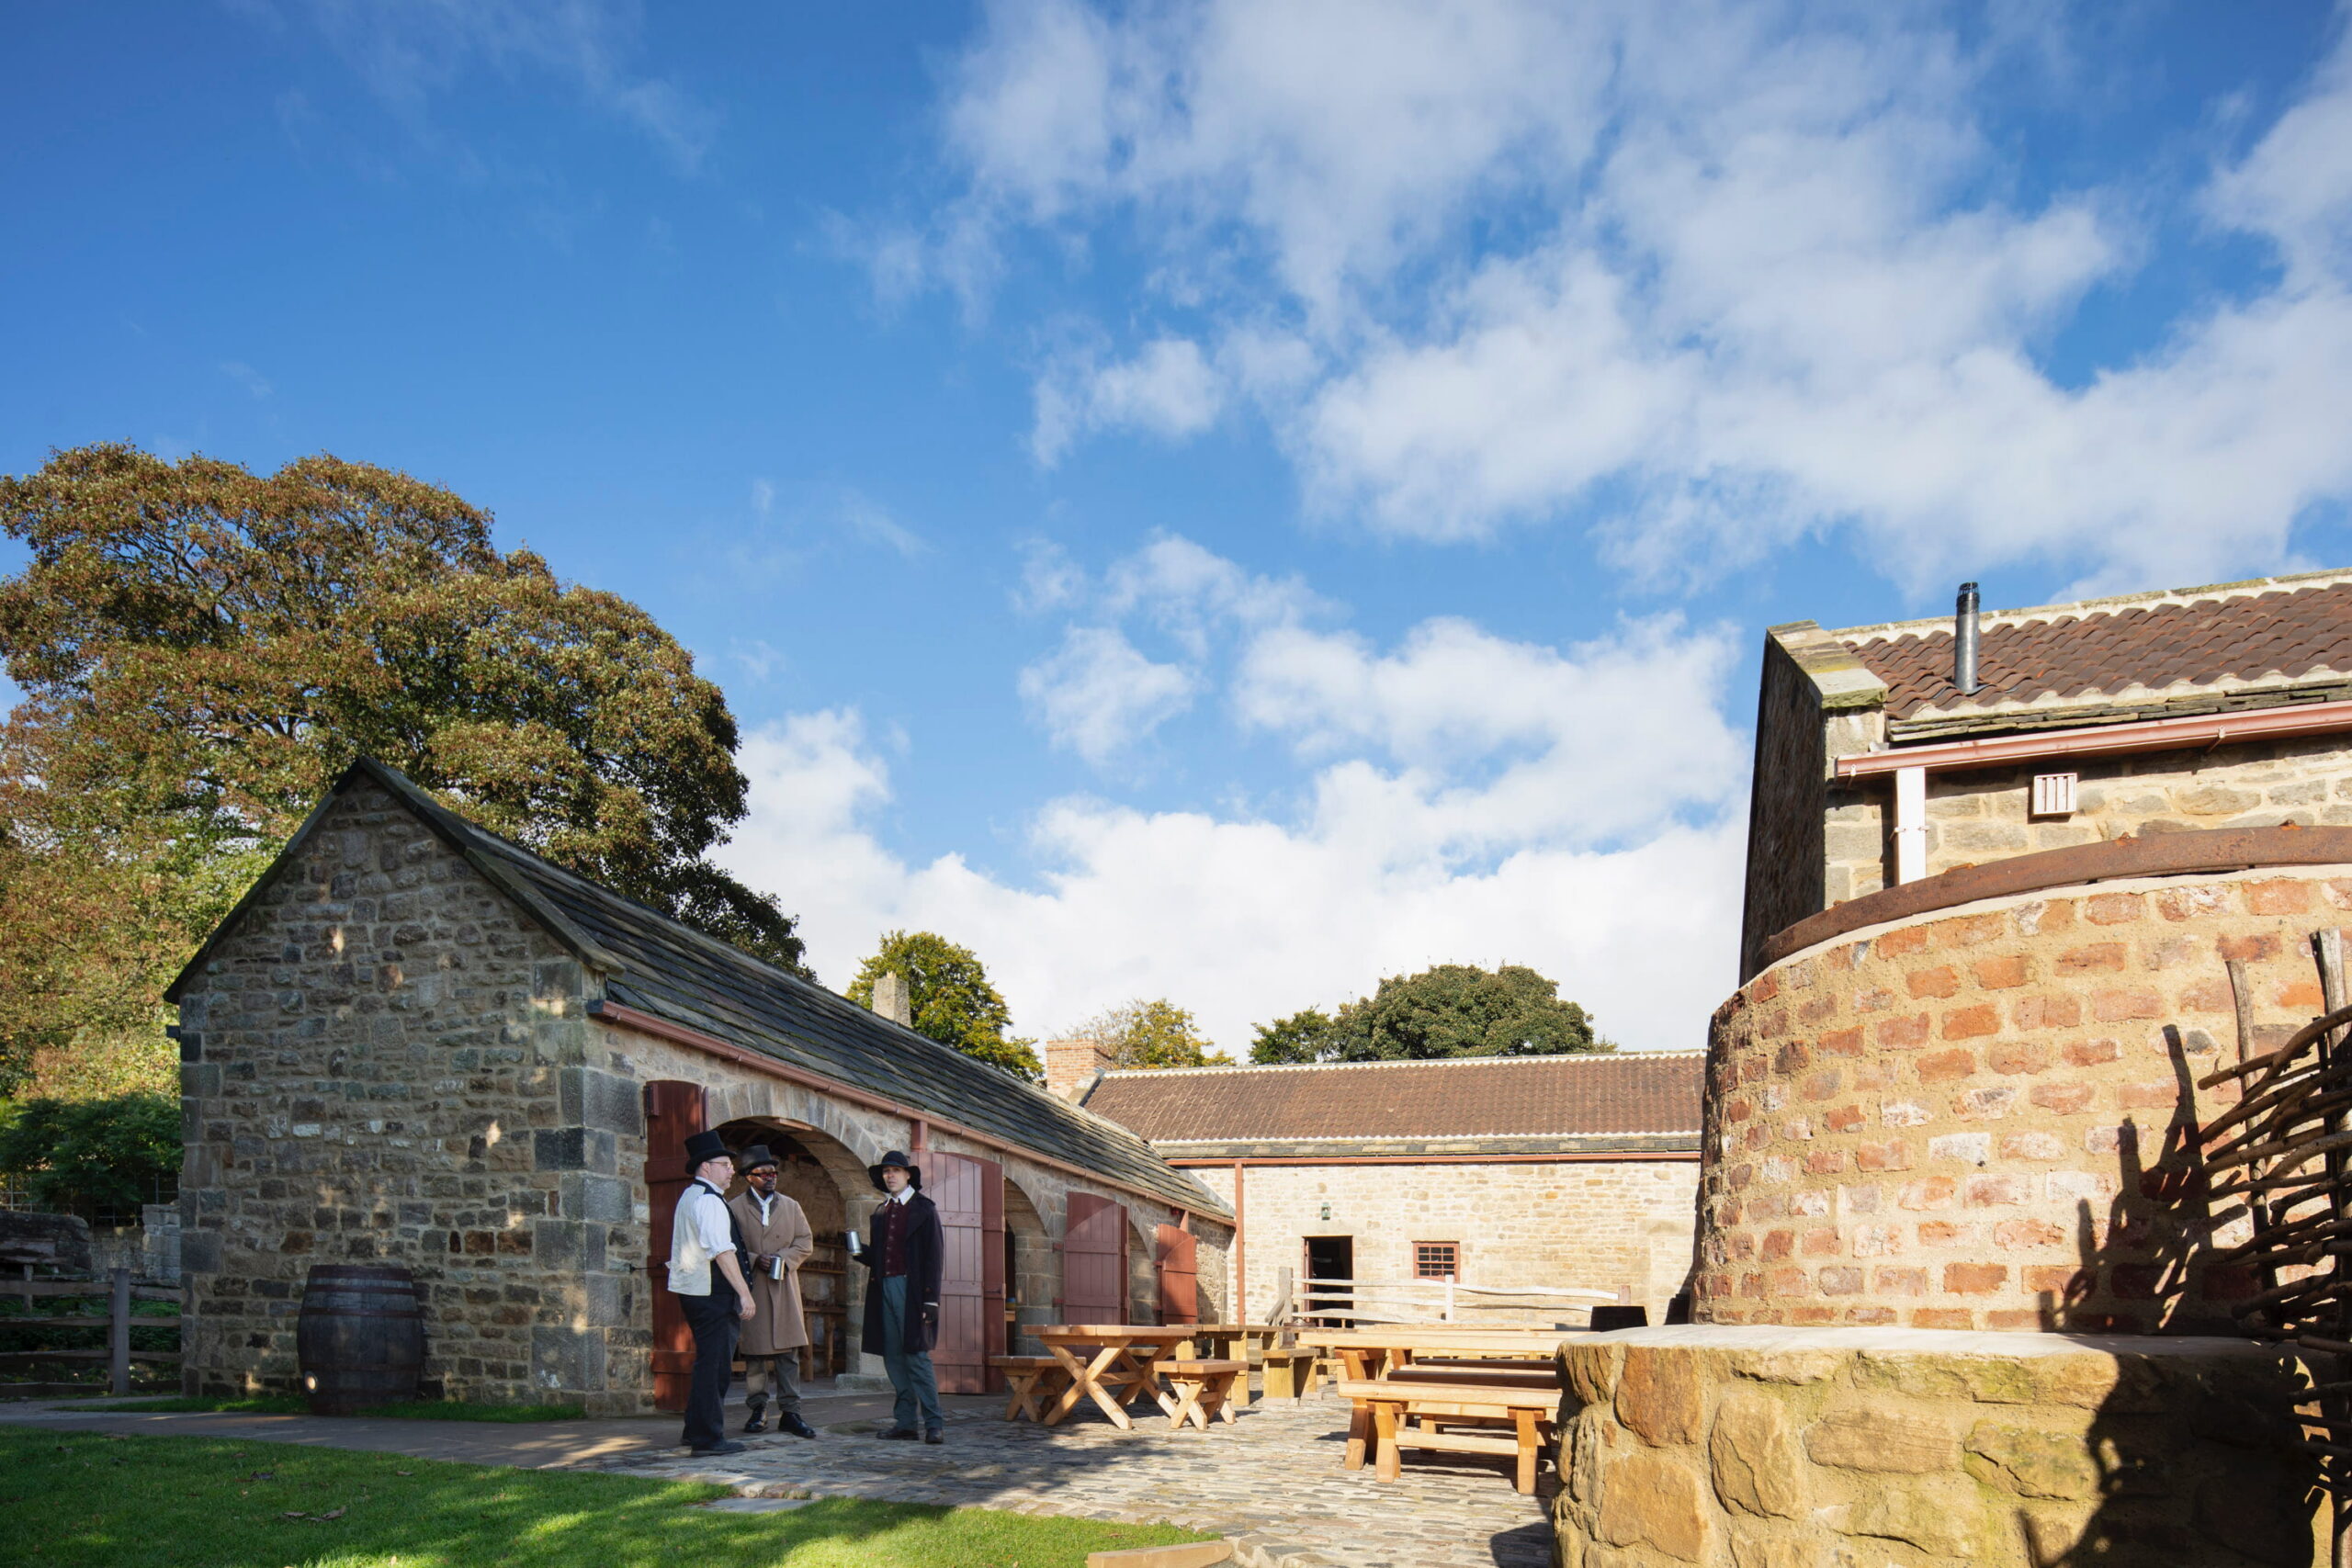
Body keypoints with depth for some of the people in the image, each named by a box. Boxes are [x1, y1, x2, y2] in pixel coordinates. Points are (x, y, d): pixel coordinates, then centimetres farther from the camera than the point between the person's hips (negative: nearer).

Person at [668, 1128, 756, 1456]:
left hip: (692, 1290, 11)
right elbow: (722, 1252, -22)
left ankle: (695, 1430, 26)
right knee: (714, 1365, -7)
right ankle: (708, 1438, -5)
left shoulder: (690, 1196, 18)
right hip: (711, 1293, -11)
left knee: (708, 1362, 18)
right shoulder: (708, 1200, -15)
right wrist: (744, 1293, -22)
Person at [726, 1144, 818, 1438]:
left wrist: (784, 1258, -7)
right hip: (750, 1290, -2)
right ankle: (758, 1410, 11)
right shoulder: (733, 1208, 3)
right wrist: (755, 1260, -14)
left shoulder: (790, 1206, 15)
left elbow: (805, 1241, 11)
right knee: (754, 1352, 1)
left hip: (785, 1289, 2)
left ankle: (790, 1412, 0)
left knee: (789, 1352, -2)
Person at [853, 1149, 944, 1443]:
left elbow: (934, 1256, -5)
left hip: (911, 1290, -6)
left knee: (916, 1356, -9)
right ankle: (906, 1422, 9)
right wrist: (861, 1251, -2)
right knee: (893, 1359, 5)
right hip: (885, 1289, 6)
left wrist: (931, 1300, -12)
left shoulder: (924, 1209, 0)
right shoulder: (881, 1213, 18)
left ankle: (934, 1424, -6)